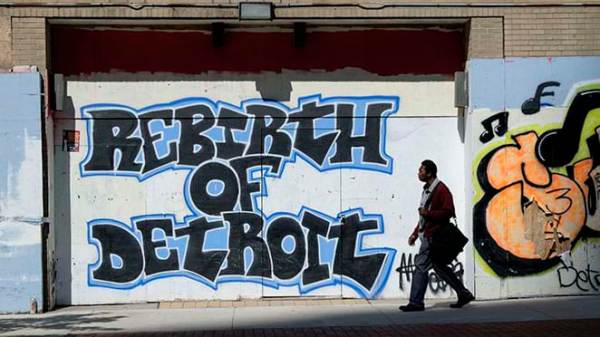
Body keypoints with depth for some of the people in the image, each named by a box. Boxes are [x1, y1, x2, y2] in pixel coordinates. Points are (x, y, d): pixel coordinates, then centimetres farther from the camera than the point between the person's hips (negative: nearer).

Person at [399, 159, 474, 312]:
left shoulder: (441, 190, -12)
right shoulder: (427, 190, 18)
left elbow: (449, 212, -20)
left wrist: (429, 213, -24)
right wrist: (415, 233, 21)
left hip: (433, 237, -10)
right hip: (427, 235, 10)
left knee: (420, 266, -9)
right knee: (439, 267, 13)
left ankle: (416, 303, -4)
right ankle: (464, 294, 21)